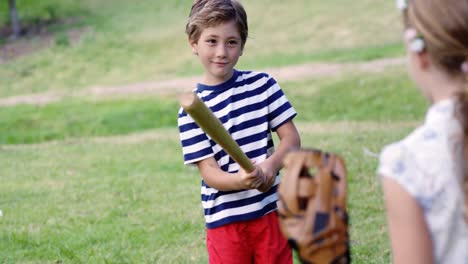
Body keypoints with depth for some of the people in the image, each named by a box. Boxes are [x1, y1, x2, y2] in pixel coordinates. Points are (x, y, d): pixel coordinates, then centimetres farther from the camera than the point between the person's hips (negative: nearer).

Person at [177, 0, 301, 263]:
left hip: (270, 210, 2)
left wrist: (270, 166, -21)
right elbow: (209, 171, -11)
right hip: (224, 220, -2)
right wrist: (240, 181, -31)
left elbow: (292, 138, -1)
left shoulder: (262, 84, -1)